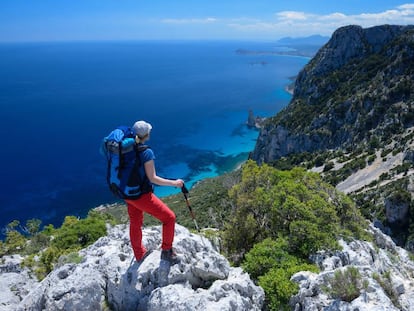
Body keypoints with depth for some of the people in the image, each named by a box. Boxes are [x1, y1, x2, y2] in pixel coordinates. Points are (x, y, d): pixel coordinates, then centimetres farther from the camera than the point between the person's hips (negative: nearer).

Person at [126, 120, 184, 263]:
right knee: (169, 217, 9)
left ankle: (139, 255, 46)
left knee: (135, 223, 25)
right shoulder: (146, 152, -21)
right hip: (142, 195, -8)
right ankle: (166, 251, 22)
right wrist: (174, 183, -12)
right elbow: (152, 178, -21)